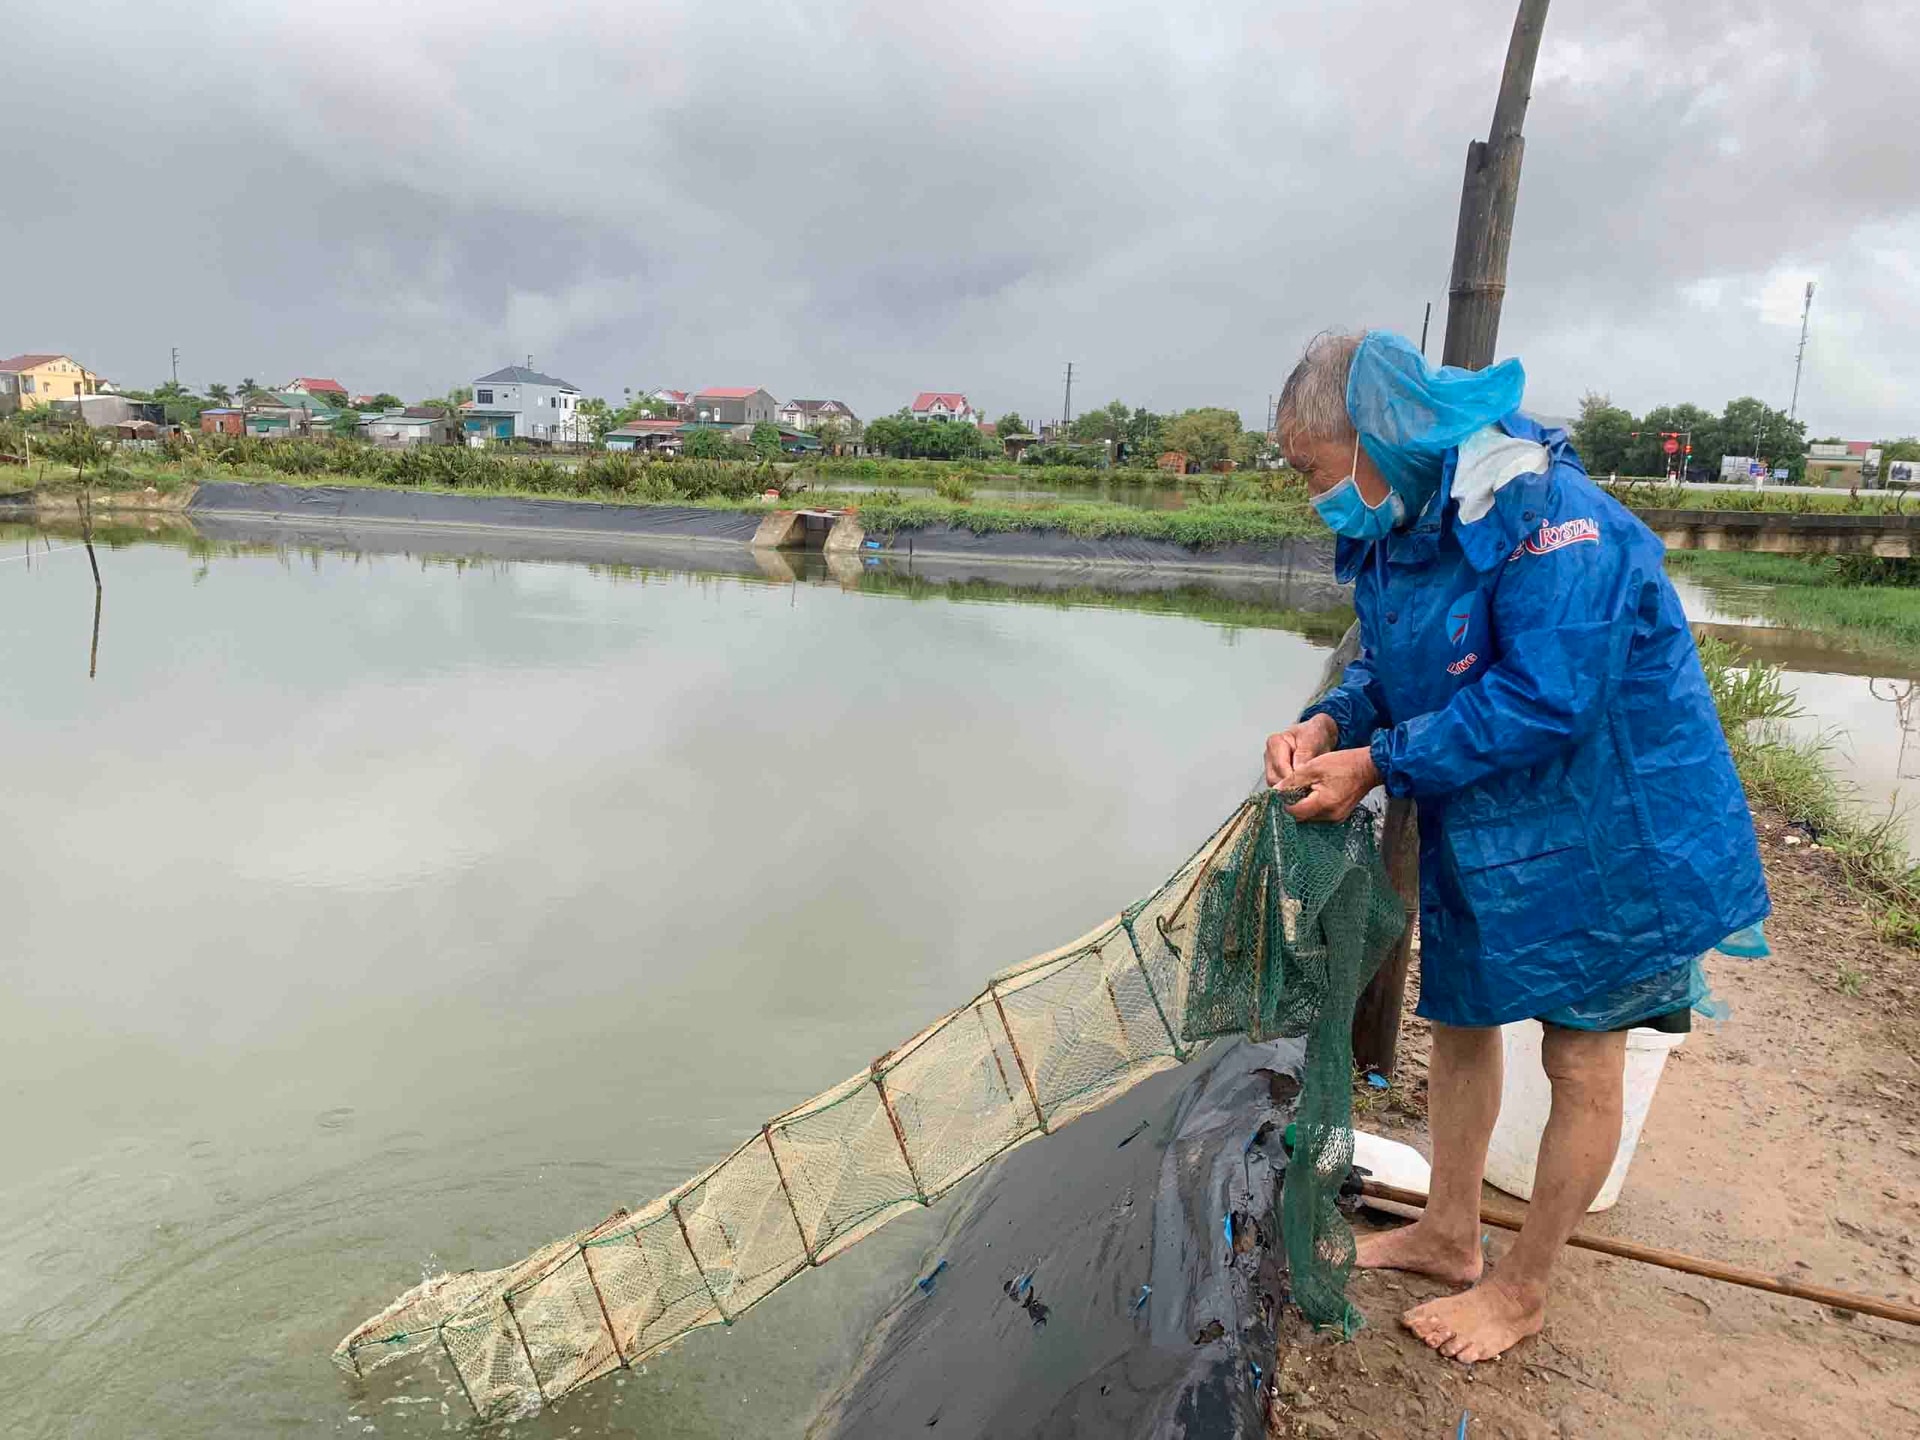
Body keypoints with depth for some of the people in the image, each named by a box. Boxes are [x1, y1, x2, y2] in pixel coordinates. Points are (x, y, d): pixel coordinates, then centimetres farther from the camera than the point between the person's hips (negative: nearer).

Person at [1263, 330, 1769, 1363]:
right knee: (1460, 1017, 18)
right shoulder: (1396, 528, -1)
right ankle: (1449, 1235, 38)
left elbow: (1542, 701, -33)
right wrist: (1329, 724, -15)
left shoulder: (1545, 514, -28)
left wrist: (1378, 764, -27)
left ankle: (1522, 1289, 26)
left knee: (1581, 1062, 8)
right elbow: (1386, 668, 6)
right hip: (1476, 826, 8)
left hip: (1606, 829, -8)